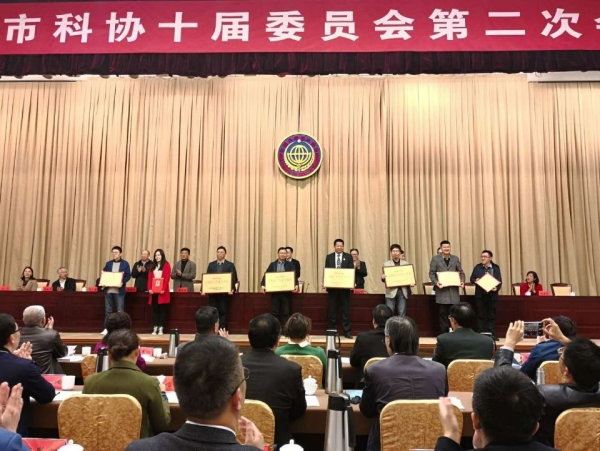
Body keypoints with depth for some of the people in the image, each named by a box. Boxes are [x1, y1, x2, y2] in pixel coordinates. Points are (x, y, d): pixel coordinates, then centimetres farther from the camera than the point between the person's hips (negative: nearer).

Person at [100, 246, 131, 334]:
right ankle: (106, 328, 13)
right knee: (108, 310, 7)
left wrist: (122, 282, -20)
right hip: (108, 290, 4)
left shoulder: (125, 264, 2)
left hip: (119, 290, -4)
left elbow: (128, 275, -4)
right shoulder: (108, 263, 13)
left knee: (120, 310, -2)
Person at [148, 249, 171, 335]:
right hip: (153, 291, 5)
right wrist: (149, 288, -5)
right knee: (154, 310, 5)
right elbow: (150, 278, 9)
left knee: (162, 310, -1)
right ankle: (155, 328, 8)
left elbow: (167, 278, -8)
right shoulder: (153, 266, 15)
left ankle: (161, 328, 2)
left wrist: (163, 289, -19)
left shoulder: (166, 265, 0)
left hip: (162, 291, -4)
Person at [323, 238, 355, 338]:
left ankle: (347, 331, 8)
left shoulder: (348, 257, 4)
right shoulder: (329, 257, 7)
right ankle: (332, 330, 15)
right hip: (332, 286, 1)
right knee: (332, 309, 7)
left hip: (345, 286, -1)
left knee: (346, 309, 2)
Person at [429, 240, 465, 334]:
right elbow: (431, 273, 1)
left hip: (453, 290, 2)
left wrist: (462, 281, -6)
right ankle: (444, 333, 11)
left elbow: (461, 272, 13)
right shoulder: (435, 258, 4)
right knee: (443, 313, 3)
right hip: (441, 289, -2)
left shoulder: (455, 259, 12)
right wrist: (436, 282, -16)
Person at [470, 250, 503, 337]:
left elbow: (499, 281, 0)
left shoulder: (496, 268, 3)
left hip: (492, 295, 0)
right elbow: (472, 279, 5)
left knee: (491, 316, 6)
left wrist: (496, 288, -19)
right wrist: (475, 281, -17)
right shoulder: (477, 267, 5)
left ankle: (492, 335, 12)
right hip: (480, 295, 0)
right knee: (481, 316, 4)